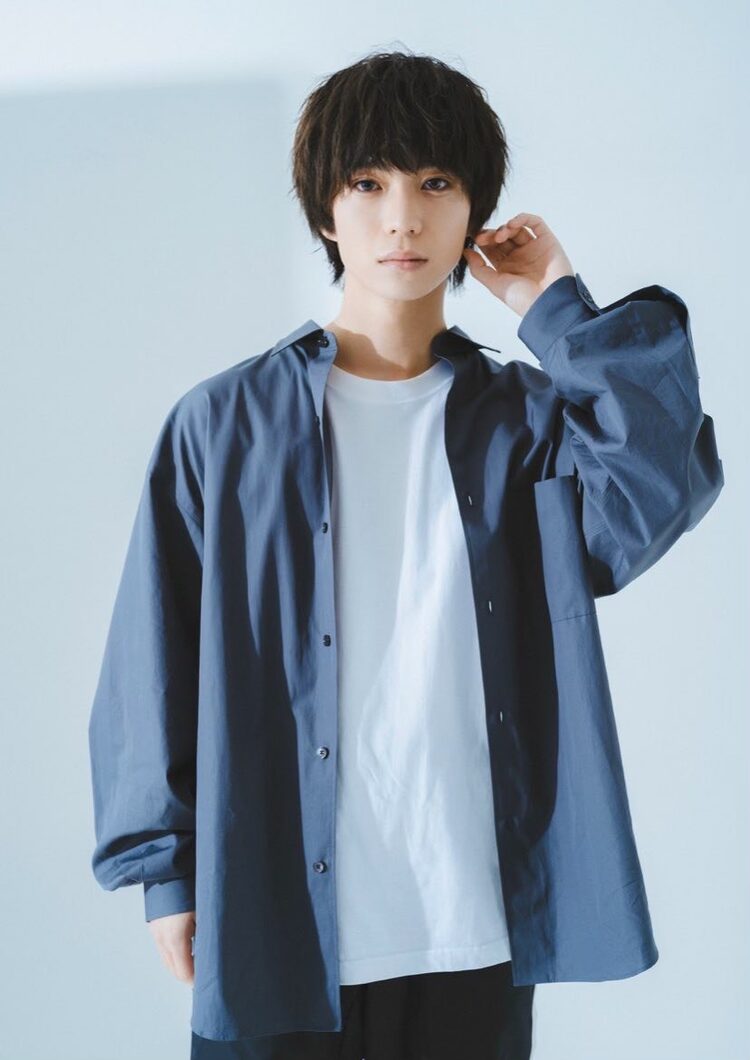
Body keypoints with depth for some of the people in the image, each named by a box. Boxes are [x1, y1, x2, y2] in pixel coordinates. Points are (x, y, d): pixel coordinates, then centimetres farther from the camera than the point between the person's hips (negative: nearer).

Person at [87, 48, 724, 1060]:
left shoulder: (525, 418, 6)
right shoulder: (226, 422, 1)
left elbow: (660, 490, -14)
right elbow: (155, 663, 3)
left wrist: (561, 312, -6)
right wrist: (166, 870, -1)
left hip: (473, 927, 2)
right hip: (277, 927, -1)